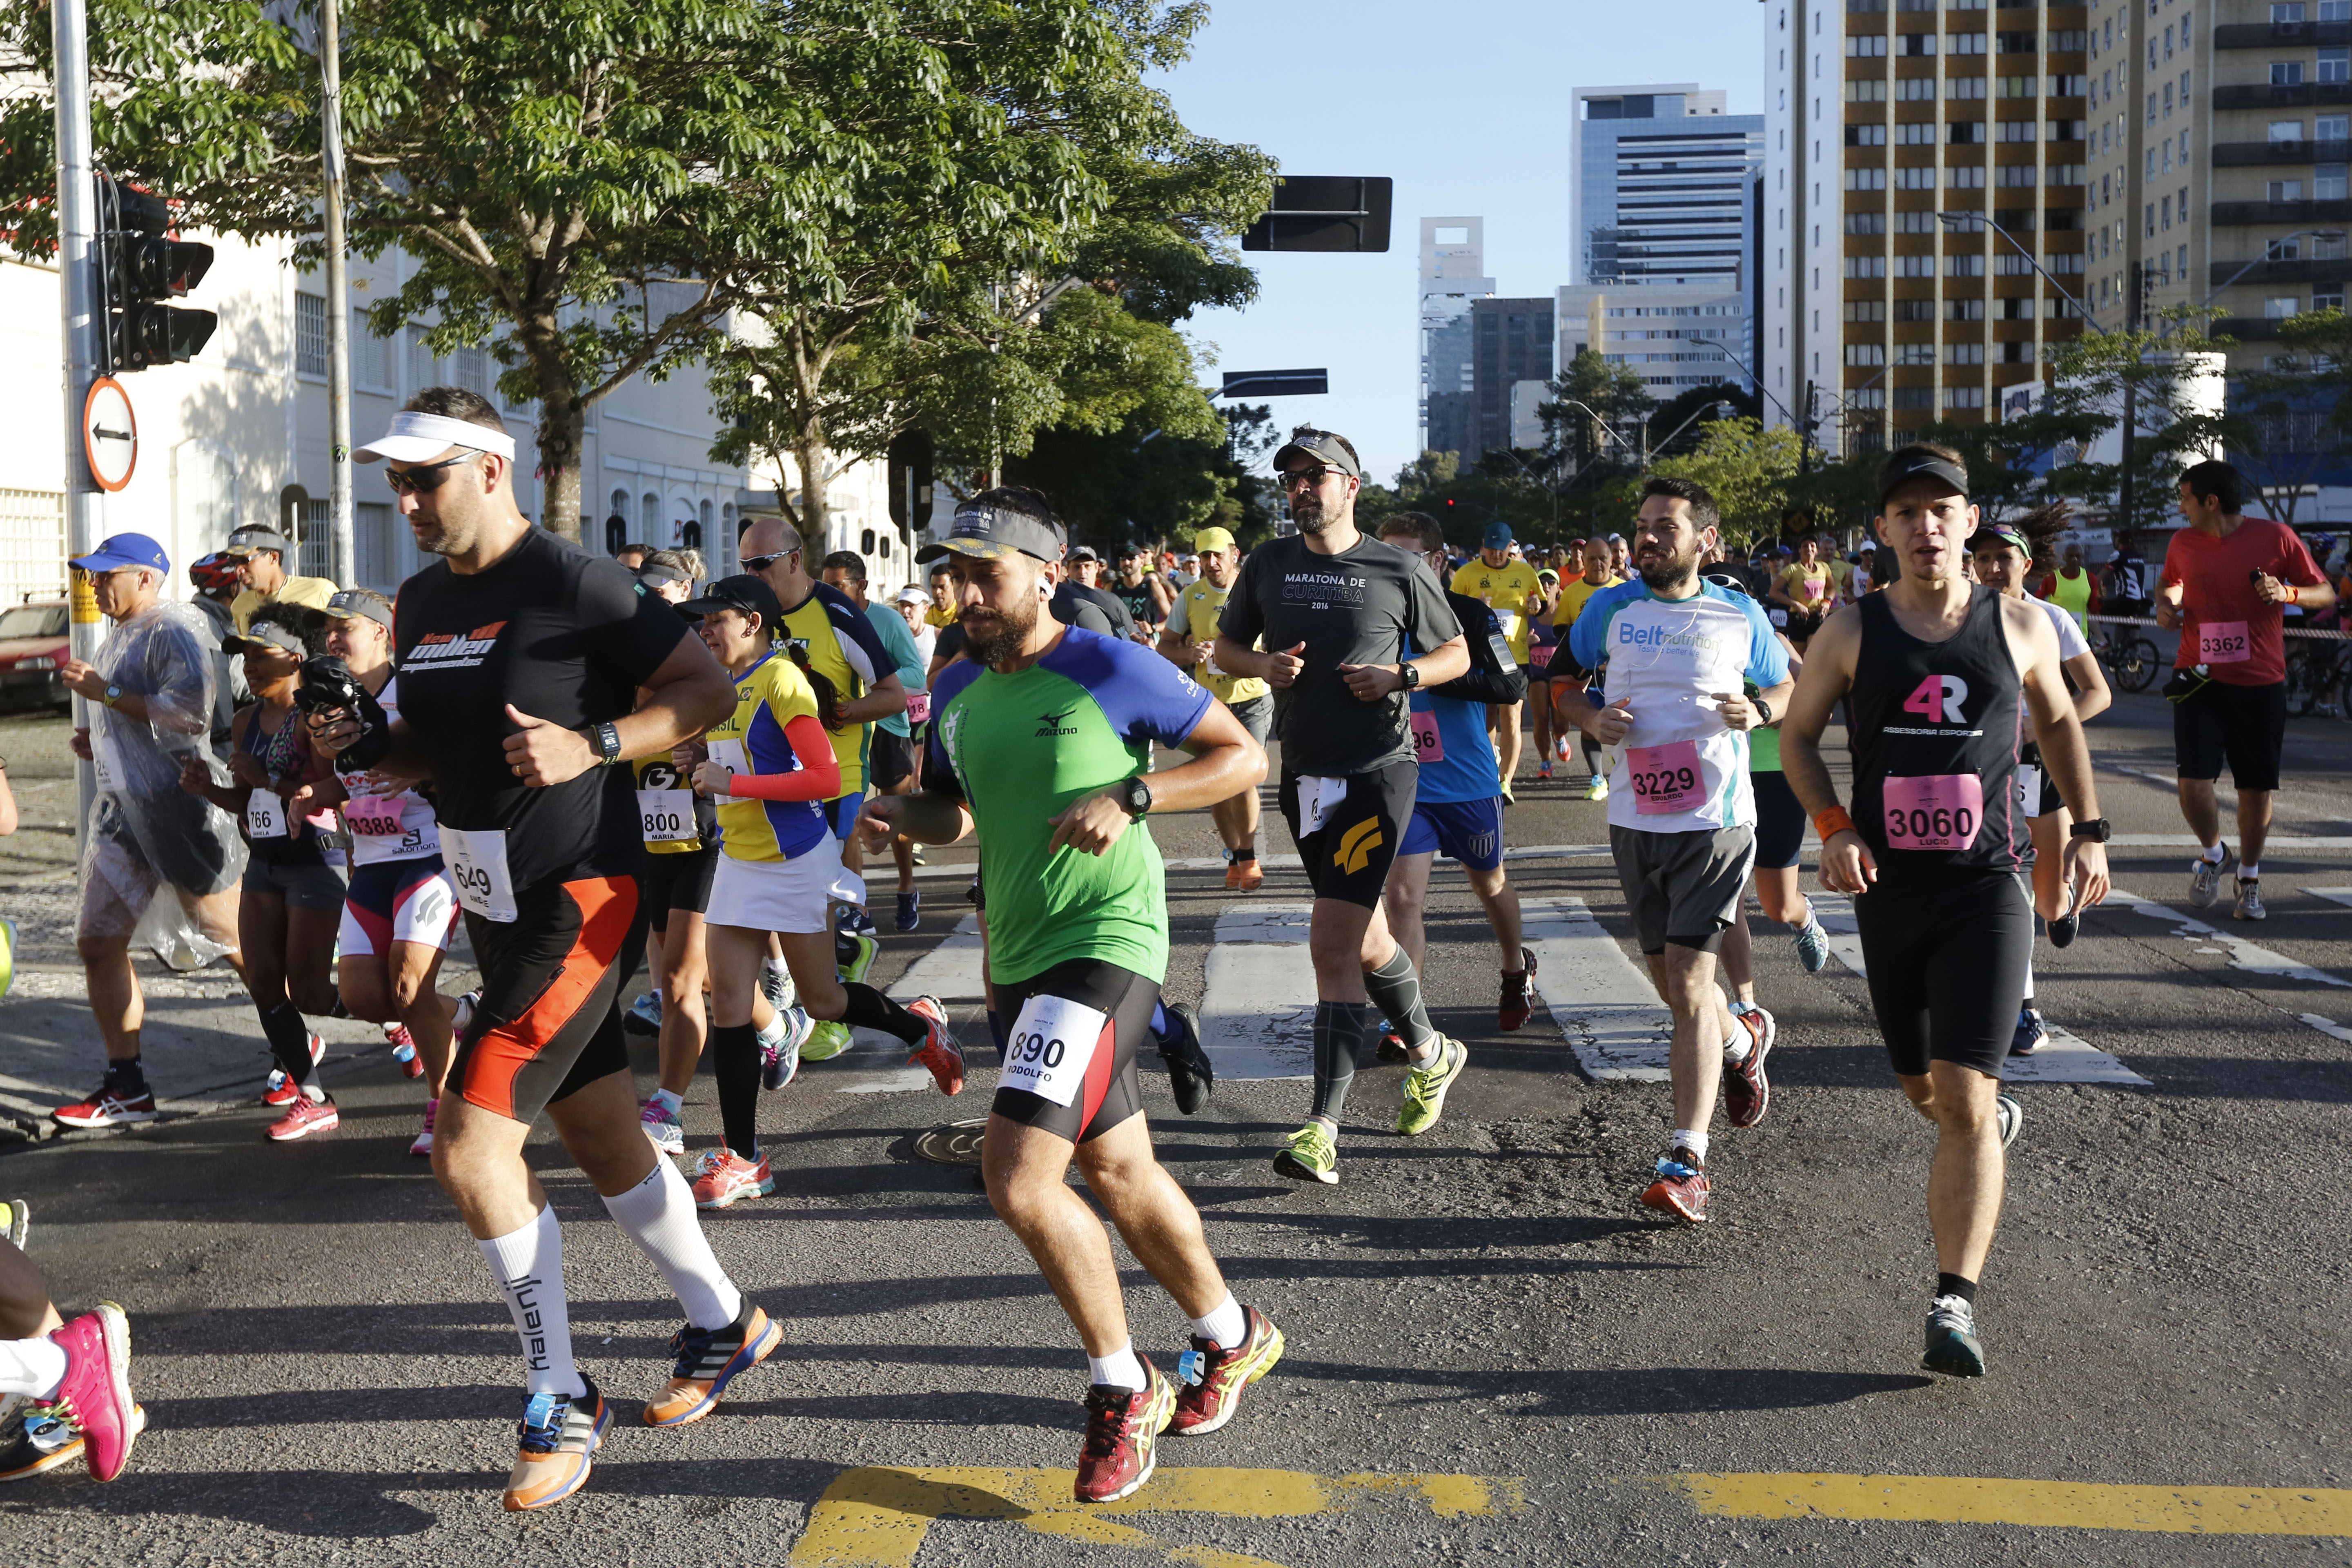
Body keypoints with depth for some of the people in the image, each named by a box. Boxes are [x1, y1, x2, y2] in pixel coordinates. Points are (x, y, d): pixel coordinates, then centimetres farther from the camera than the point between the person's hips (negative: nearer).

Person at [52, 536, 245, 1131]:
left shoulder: (174, 629, -13)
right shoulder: (119, 636, 17)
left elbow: (190, 710, -26)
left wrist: (106, 693, -20)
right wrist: (98, 741, 11)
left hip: (180, 806, -10)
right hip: (123, 806, 10)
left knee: (235, 940, -1)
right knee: (97, 941, 6)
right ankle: (127, 1087, 12)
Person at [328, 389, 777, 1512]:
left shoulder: (574, 586, -14)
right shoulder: (421, 603, 11)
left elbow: (710, 688, -12)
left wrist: (593, 746, -23)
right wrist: (368, 747, 1)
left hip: (575, 902, -9)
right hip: (496, 908, 9)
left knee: (471, 1146, -13)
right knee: (602, 1137, 17)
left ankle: (559, 1402, 1)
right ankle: (722, 1325, 35)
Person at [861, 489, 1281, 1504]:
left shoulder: (1111, 669, -11)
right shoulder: (957, 693, 9)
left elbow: (1244, 755, -6)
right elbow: (955, 813, 22)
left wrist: (1131, 798, -19)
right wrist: (899, 814, 0)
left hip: (1107, 941, -8)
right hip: (1020, 956, 8)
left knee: (1016, 1175, -19)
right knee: (1118, 1172, 18)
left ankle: (1124, 1393, 0)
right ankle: (1232, 1341, 40)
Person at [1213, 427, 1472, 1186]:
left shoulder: (1400, 572, -3)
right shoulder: (1268, 564, 7)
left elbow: (1457, 654, 7)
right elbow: (1226, 646, 17)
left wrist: (1399, 675, -12)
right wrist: (1264, 665, -5)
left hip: (1377, 774, -5)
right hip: (1304, 775, 5)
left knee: (1333, 941, -14)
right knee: (1363, 938, 16)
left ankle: (1323, 1128, -11)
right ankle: (1429, 1052, 42)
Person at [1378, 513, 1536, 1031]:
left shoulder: (1470, 614, -11)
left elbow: (1511, 684, -22)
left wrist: (1431, 676, -30)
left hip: (1470, 782, -1)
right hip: (1403, 783, 1)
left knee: (1490, 882, 20)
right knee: (1403, 894, -12)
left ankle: (1517, 969, 48)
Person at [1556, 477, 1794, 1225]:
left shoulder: (1740, 616, 1)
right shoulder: (1610, 609, 3)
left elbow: (1785, 686, 15)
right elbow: (1558, 681, 12)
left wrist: (1758, 711, -7)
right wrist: (1591, 717, -9)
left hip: (1715, 822, -3)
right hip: (1634, 821, 4)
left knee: (1688, 982, -13)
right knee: (1671, 985, 14)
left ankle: (1687, 1162, -11)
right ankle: (1742, 1039, 48)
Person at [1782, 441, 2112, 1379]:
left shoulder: (2020, 627, 2)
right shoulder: (1853, 633, -1)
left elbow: (2058, 719, 19)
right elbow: (1797, 733, 9)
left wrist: (2089, 830, 15)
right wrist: (1833, 828, -7)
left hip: (1987, 893, -2)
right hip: (1889, 892, 2)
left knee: (1964, 1104, -14)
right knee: (1922, 1087, 18)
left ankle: (1954, 1305, -14)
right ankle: (1993, 1116, 55)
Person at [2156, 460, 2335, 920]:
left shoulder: (2275, 537, -5)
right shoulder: (2183, 543, 4)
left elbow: (2326, 593, 1)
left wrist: (2287, 593, -18)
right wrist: (2165, 603, 4)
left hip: (2260, 684, -2)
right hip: (2200, 681, 2)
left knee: (2257, 787, 5)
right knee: (2193, 783, -11)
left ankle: (2249, 881, 25)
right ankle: (2213, 855, 19)